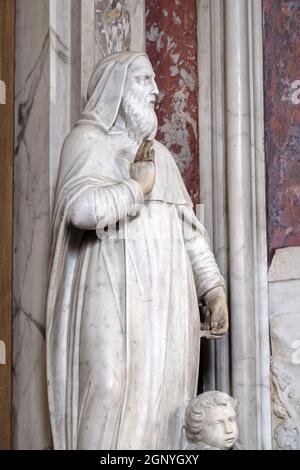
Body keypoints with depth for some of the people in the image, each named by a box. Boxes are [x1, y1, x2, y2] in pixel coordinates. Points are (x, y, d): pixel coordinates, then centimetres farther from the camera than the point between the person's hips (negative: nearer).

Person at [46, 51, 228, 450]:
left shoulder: (158, 153, 22)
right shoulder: (87, 140, 0)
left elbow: (188, 228, 18)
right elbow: (82, 208, -19)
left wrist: (214, 290, 7)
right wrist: (138, 186, -5)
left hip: (166, 296, 6)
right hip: (116, 291, -6)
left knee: (161, 398, 0)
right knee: (112, 396, -14)